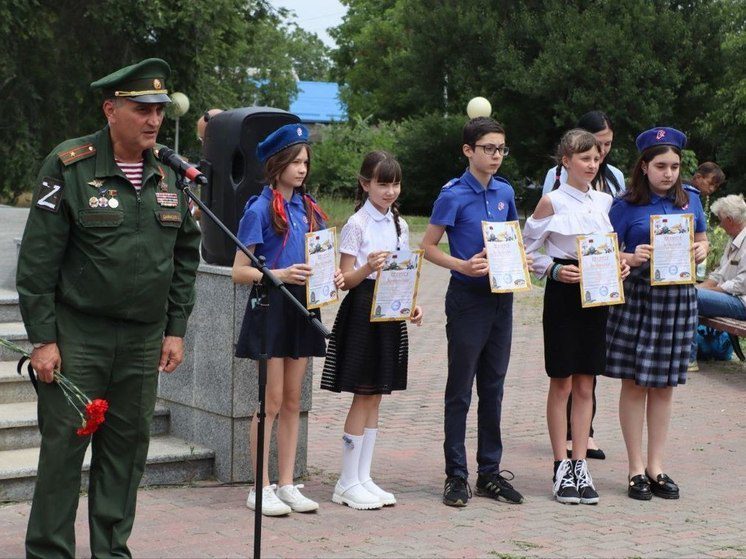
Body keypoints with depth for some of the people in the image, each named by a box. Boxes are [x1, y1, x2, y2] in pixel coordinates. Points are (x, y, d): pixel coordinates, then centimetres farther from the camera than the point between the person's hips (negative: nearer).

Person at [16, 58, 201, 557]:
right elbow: (37, 259, -8)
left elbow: (186, 256, 15)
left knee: (128, 446, 9)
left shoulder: (169, 173, 7)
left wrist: (175, 330, 10)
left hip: (143, 339, 5)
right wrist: (42, 338, -11)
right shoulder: (70, 166, -7)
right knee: (63, 444, -2)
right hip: (77, 335, -4)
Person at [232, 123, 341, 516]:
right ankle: (260, 488, 5)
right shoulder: (260, 209, -7)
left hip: (302, 308, 6)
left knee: (293, 401, 9)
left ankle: (287, 484, 16)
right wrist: (280, 275, -22)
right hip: (270, 307, -6)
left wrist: (330, 276, -3)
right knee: (273, 401, -3)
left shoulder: (308, 208, 11)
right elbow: (239, 271, -9)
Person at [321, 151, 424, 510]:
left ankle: (363, 477, 16)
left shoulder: (400, 224, 11)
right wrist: (368, 269, -29)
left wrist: (412, 305, 2)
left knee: (375, 397, 10)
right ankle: (348, 483, 3)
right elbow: (346, 279, -10)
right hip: (363, 310, -7)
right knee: (364, 396, -5)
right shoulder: (357, 225, -9)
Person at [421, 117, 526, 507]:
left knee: (493, 388, 11)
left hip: (501, 296, 6)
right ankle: (456, 476, 8)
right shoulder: (454, 195, -9)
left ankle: (490, 472, 19)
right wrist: (463, 266, -21)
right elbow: (428, 247, -8)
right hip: (467, 297, -6)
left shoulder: (505, 192, 8)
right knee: (460, 390, 1)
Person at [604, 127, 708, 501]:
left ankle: (656, 466, 18)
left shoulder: (690, 200, 8)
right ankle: (636, 469, 9)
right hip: (638, 297, -4)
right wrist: (632, 258, -23)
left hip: (678, 299, 4)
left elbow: (701, 240, 18)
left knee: (664, 384, 9)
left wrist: (701, 251, -4)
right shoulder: (626, 205, -4)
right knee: (635, 382, 1)